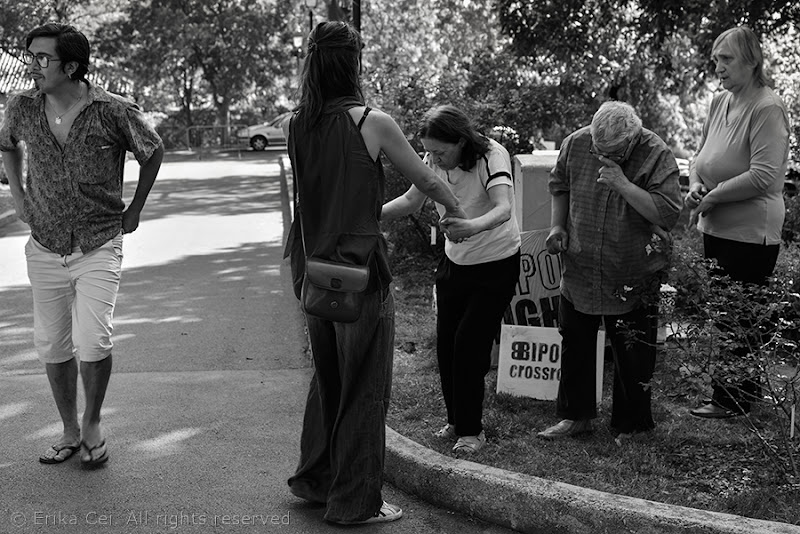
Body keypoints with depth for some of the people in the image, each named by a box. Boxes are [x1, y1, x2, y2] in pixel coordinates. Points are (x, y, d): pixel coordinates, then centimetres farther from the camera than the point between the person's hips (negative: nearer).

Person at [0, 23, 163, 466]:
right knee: (51, 346, 7)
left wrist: (135, 209, 6)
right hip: (44, 247, 4)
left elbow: (153, 152, 4)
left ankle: (92, 425, 12)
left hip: (99, 247, -4)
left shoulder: (112, 111, -12)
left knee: (92, 343, -15)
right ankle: (70, 432, 27)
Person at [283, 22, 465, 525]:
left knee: (328, 376, 22)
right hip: (360, 267, -6)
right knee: (365, 386, 6)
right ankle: (355, 501, 16)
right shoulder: (373, 123, -13)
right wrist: (458, 211, 17)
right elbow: (426, 180, -1)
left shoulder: (297, 125, 2)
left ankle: (315, 478, 35)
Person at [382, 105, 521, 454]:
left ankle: (471, 430, 7)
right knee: (445, 344, 6)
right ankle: (456, 421, 25)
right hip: (454, 263, 6)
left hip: (496, 264, -6)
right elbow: (412, 201, 4)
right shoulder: (433, 161, -9)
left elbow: (504, 208, -42)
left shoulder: (492, 156, -26)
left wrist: (473, 226, -63)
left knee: (470, 344, -10)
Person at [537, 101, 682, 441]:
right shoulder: (576, 144, -7)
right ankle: (576, 416, 31)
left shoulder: (656, 157, -18)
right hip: (579, 270, 4)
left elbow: (668, 214, -27)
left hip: (634, 278, -4)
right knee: (574, 345, 14)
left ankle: (629, 426, 24)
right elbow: (559, 185, 12)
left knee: (632, 356, 5)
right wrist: (558, 226, 0)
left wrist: (623, 185, -33)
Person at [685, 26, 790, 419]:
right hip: (716, 226, 9)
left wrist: (712, 196, -17)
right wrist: (695, 185, -2)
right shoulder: (720, 102, 9)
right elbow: (702, 156, 18)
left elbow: (763, 176, -22)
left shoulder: (767, 108, -15)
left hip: (750, 232, -9)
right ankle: (743, 391, 29)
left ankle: (733, 401, 13)